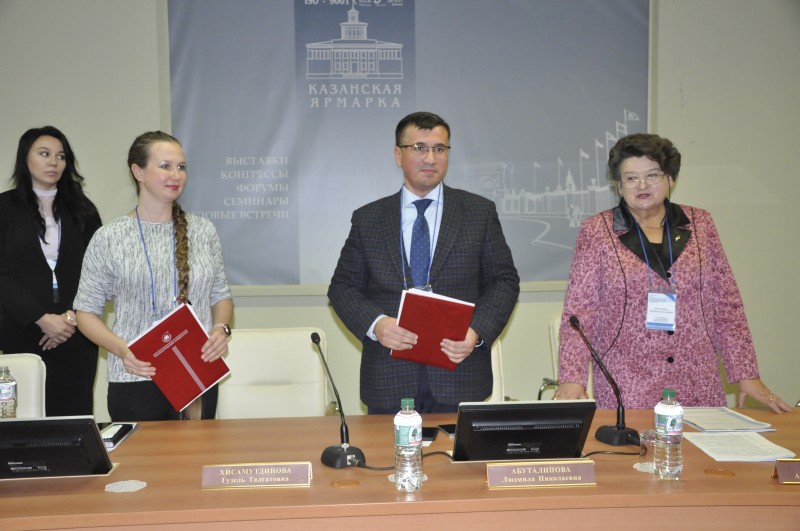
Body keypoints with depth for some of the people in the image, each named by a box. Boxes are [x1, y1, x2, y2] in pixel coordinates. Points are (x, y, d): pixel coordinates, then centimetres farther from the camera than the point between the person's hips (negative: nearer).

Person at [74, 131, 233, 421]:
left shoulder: (203, 230, 7)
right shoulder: (109, 239, -2)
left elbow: (221, 295, 14)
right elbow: (86, 311, 1)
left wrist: (221, 328, -6)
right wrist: (121, 350, -15)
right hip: (135, 381, -2)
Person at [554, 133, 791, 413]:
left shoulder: (699, 224, 7)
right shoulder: (597, 231, 0)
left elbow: (726, 305, 8)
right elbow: (579, 311, -3)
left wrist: (746, 374, 3)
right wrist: (572, 379, -13)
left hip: (697, 386, 3)